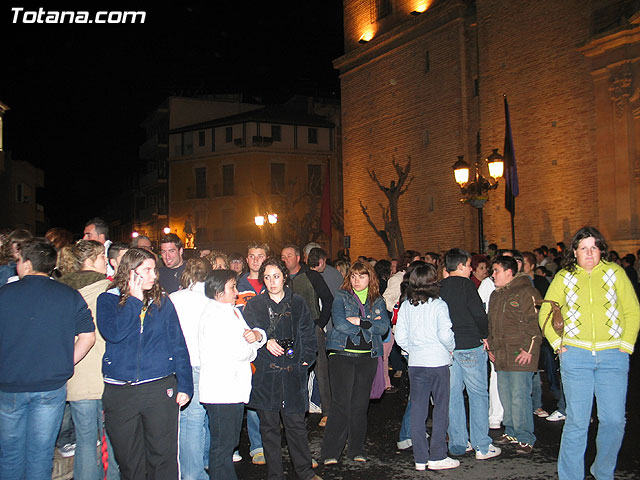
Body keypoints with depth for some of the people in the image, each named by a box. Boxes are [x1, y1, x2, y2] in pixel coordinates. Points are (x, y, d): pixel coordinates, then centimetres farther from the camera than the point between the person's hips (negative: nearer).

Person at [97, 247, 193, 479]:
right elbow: (113, 333, -15)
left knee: (163, 456, 2)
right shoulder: (108, 300, 4)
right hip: (119, 392, 0)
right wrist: (134, 299, -8)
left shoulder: (162, 301, 8)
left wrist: (185, 386, -1)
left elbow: (178, 345, 6)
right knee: (128, 460, 10)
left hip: (160, 389, 0)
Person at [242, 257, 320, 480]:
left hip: (293, 372, 0)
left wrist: (306, 359, 0)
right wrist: (265, 342, -13)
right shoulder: (254, 305, 6)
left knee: (296, 424, 4)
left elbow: (308, 335, 11)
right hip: (264, 373, 0)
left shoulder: (297, 303, 8)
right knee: (269, 426, 7)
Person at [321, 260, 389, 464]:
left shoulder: (378, 301, 12)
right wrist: (369, 325, -7)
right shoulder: (341, 297, 3)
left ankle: (356, 449, 18)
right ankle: (330, 451, -2)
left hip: (368, 357, 3)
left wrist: (360, 322, -13)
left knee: (360, 404, 7)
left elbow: (384, 327, -2)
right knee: (341, 402, -9)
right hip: (342, 354, -3)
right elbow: (339, 323, -13)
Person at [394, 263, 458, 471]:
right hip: (438, 362, -4)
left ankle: (420, 458, 14)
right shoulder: (438, 305, -8)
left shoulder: (405, 306, 3)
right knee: (441, 409, 6)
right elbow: (445, 335, -15)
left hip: (415, 363, 4)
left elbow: (400, 337, 2)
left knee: (417, 410, 9)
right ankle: (437, 457, 9)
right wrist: (451, 349, 4)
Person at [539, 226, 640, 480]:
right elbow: (545, 313, 14)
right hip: (575, 355, 0)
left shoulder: (615, 273, 7)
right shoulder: (564, 278, 8)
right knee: (577, 421, 0)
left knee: (614, 421, 2)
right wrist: (557, 342, 4)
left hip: (613, 356, 1)